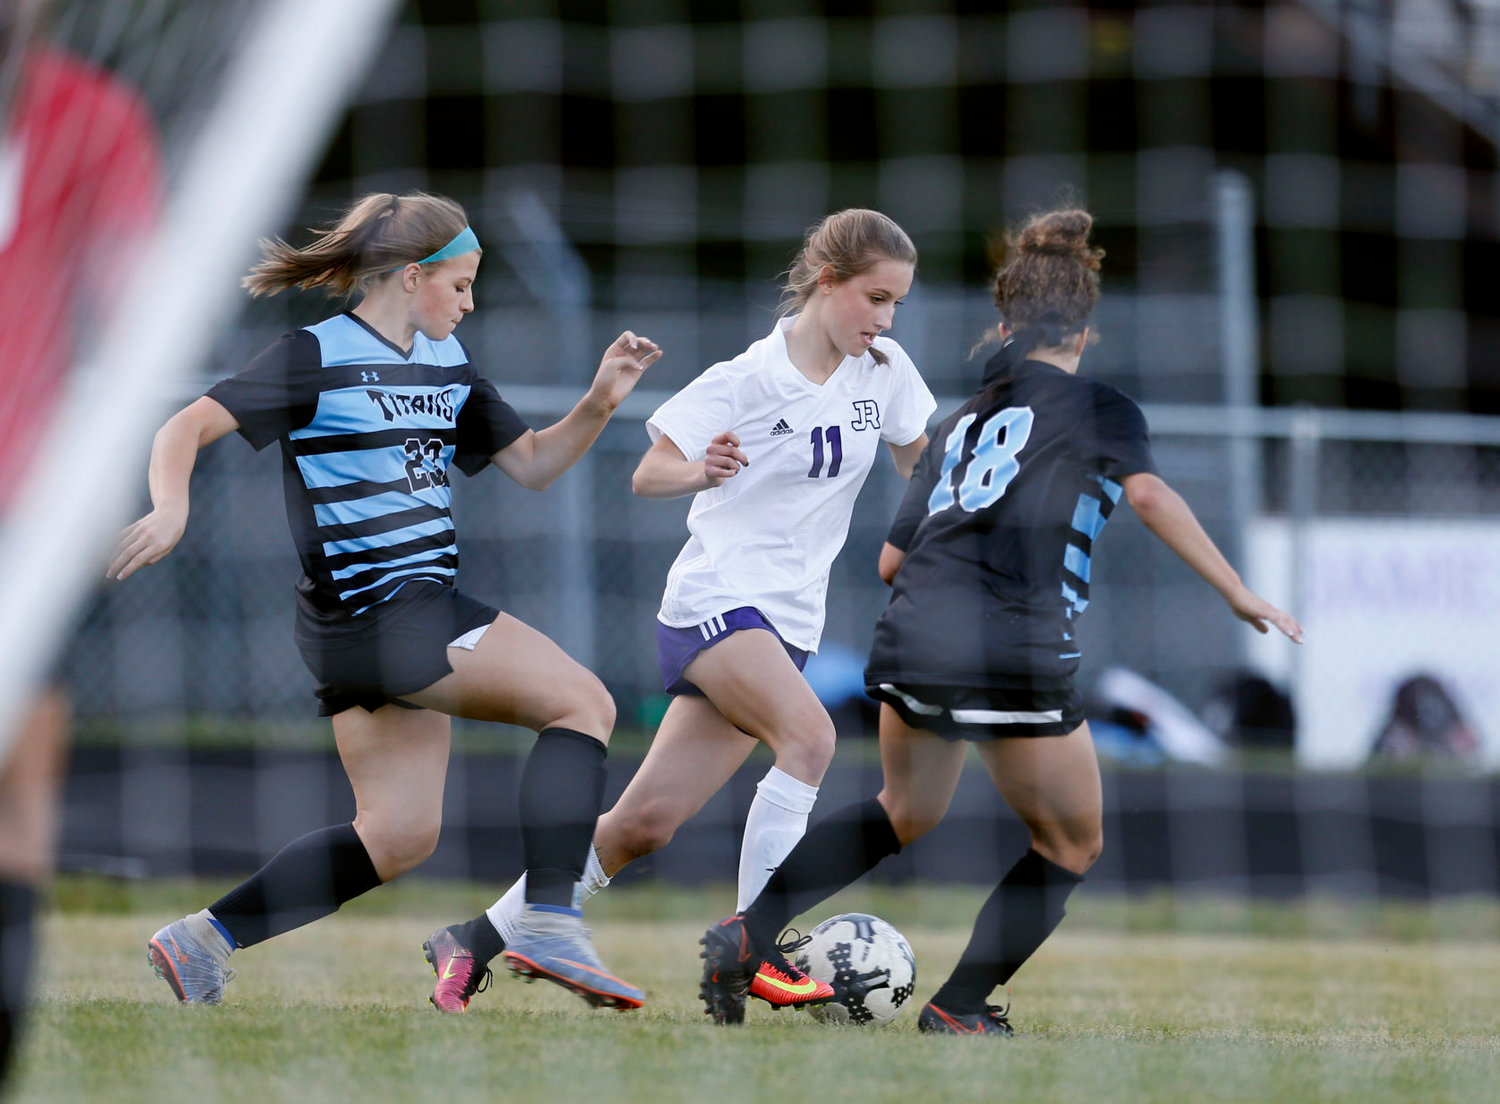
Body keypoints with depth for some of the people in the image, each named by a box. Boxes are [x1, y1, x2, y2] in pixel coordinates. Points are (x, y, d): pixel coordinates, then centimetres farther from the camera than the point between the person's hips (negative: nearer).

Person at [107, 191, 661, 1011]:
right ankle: (549, 920, -18)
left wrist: (599, 404, 1)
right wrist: (170, 512, -32)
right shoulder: (319, 356, -8)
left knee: (398, 835, 10)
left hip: (418, 613, 9)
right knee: (582, 702, -12)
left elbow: (531, 465, 19)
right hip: (369, 606, -9)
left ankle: (203, 942, 13)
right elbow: (188, 428, -13)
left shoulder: (446, 362, 15)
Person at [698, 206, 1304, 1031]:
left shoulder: (959, 423, 21)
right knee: (1072, 845, 15)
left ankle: (747, 933, 19)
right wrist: (1237, 594, -16)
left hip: (912, 636, 6)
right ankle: (960, 1006, 12)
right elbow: (1147, 493, -15)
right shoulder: (1097, 408, 5)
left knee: (906, 812, 29)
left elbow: (891, 560, 20)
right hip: (1017, 657, -6)